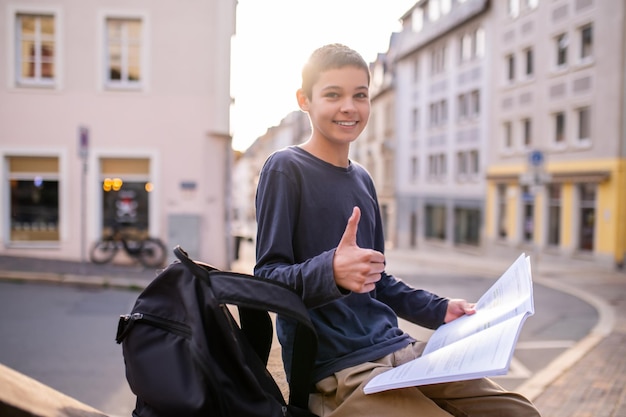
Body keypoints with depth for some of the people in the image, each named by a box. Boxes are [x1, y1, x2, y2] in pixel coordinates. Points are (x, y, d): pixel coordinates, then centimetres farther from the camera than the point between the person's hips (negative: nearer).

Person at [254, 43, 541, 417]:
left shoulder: (363, 179, 14)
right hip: (332, 369, -7)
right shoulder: (286, 169, -8)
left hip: (395, 349, 7)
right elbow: (267, 278, -13)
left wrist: (439, 311, 14)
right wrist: (330, 271, -31)